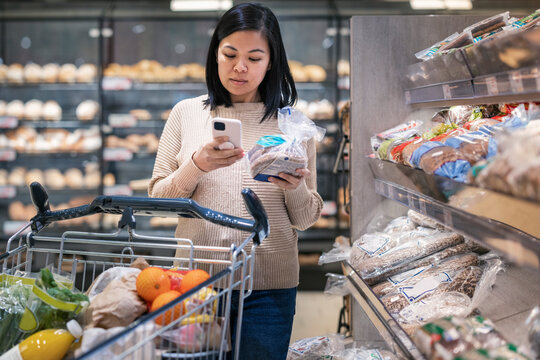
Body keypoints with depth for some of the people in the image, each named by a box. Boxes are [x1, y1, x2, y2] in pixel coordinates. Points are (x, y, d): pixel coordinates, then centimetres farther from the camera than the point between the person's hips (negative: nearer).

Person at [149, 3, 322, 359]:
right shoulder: (186, 113, 4)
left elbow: (306, 218, 4)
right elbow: (158, 200, 3)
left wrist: (295, 188, -17)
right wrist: (197, 166, -14)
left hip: (269, 287, 0)